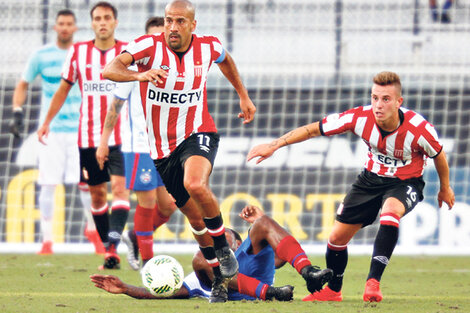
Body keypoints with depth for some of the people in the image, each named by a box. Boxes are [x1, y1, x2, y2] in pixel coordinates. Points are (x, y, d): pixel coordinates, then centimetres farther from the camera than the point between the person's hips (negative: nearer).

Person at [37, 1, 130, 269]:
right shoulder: (78, 53, 6)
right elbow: (64, 89, 16)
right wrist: (47, 122, 16)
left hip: (120, 135, -3)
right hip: (88, 135, 3)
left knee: (120, 187, -19)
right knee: (98, 194, 8)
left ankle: (113, 245, -28)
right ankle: (108, 250, 17)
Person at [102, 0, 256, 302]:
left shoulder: (208, 47, -5)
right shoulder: (150, 45, -14)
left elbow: (225, 60, 22)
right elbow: (110, 70, -30)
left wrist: (244, 96, 23)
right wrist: (139, 75, -48)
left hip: (198, 135, -1)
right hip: (162, 149, 1)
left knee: (195, 184, -34)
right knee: (197, 219, 7)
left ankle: (223, 248, -13)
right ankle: (220, 277, 27)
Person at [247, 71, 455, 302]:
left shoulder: (418, 129, -29)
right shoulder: (361, 118, -24)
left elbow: (438, 156, -7)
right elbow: (314, 129, -15)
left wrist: (445, 188, 9)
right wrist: (274, 145, -17)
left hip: (406, 183, -4)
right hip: (372, 178, 4)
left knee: (390, 213, -37)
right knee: (338, 236, 4)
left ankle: (373, 281, -32)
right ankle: (332, 290, 31)